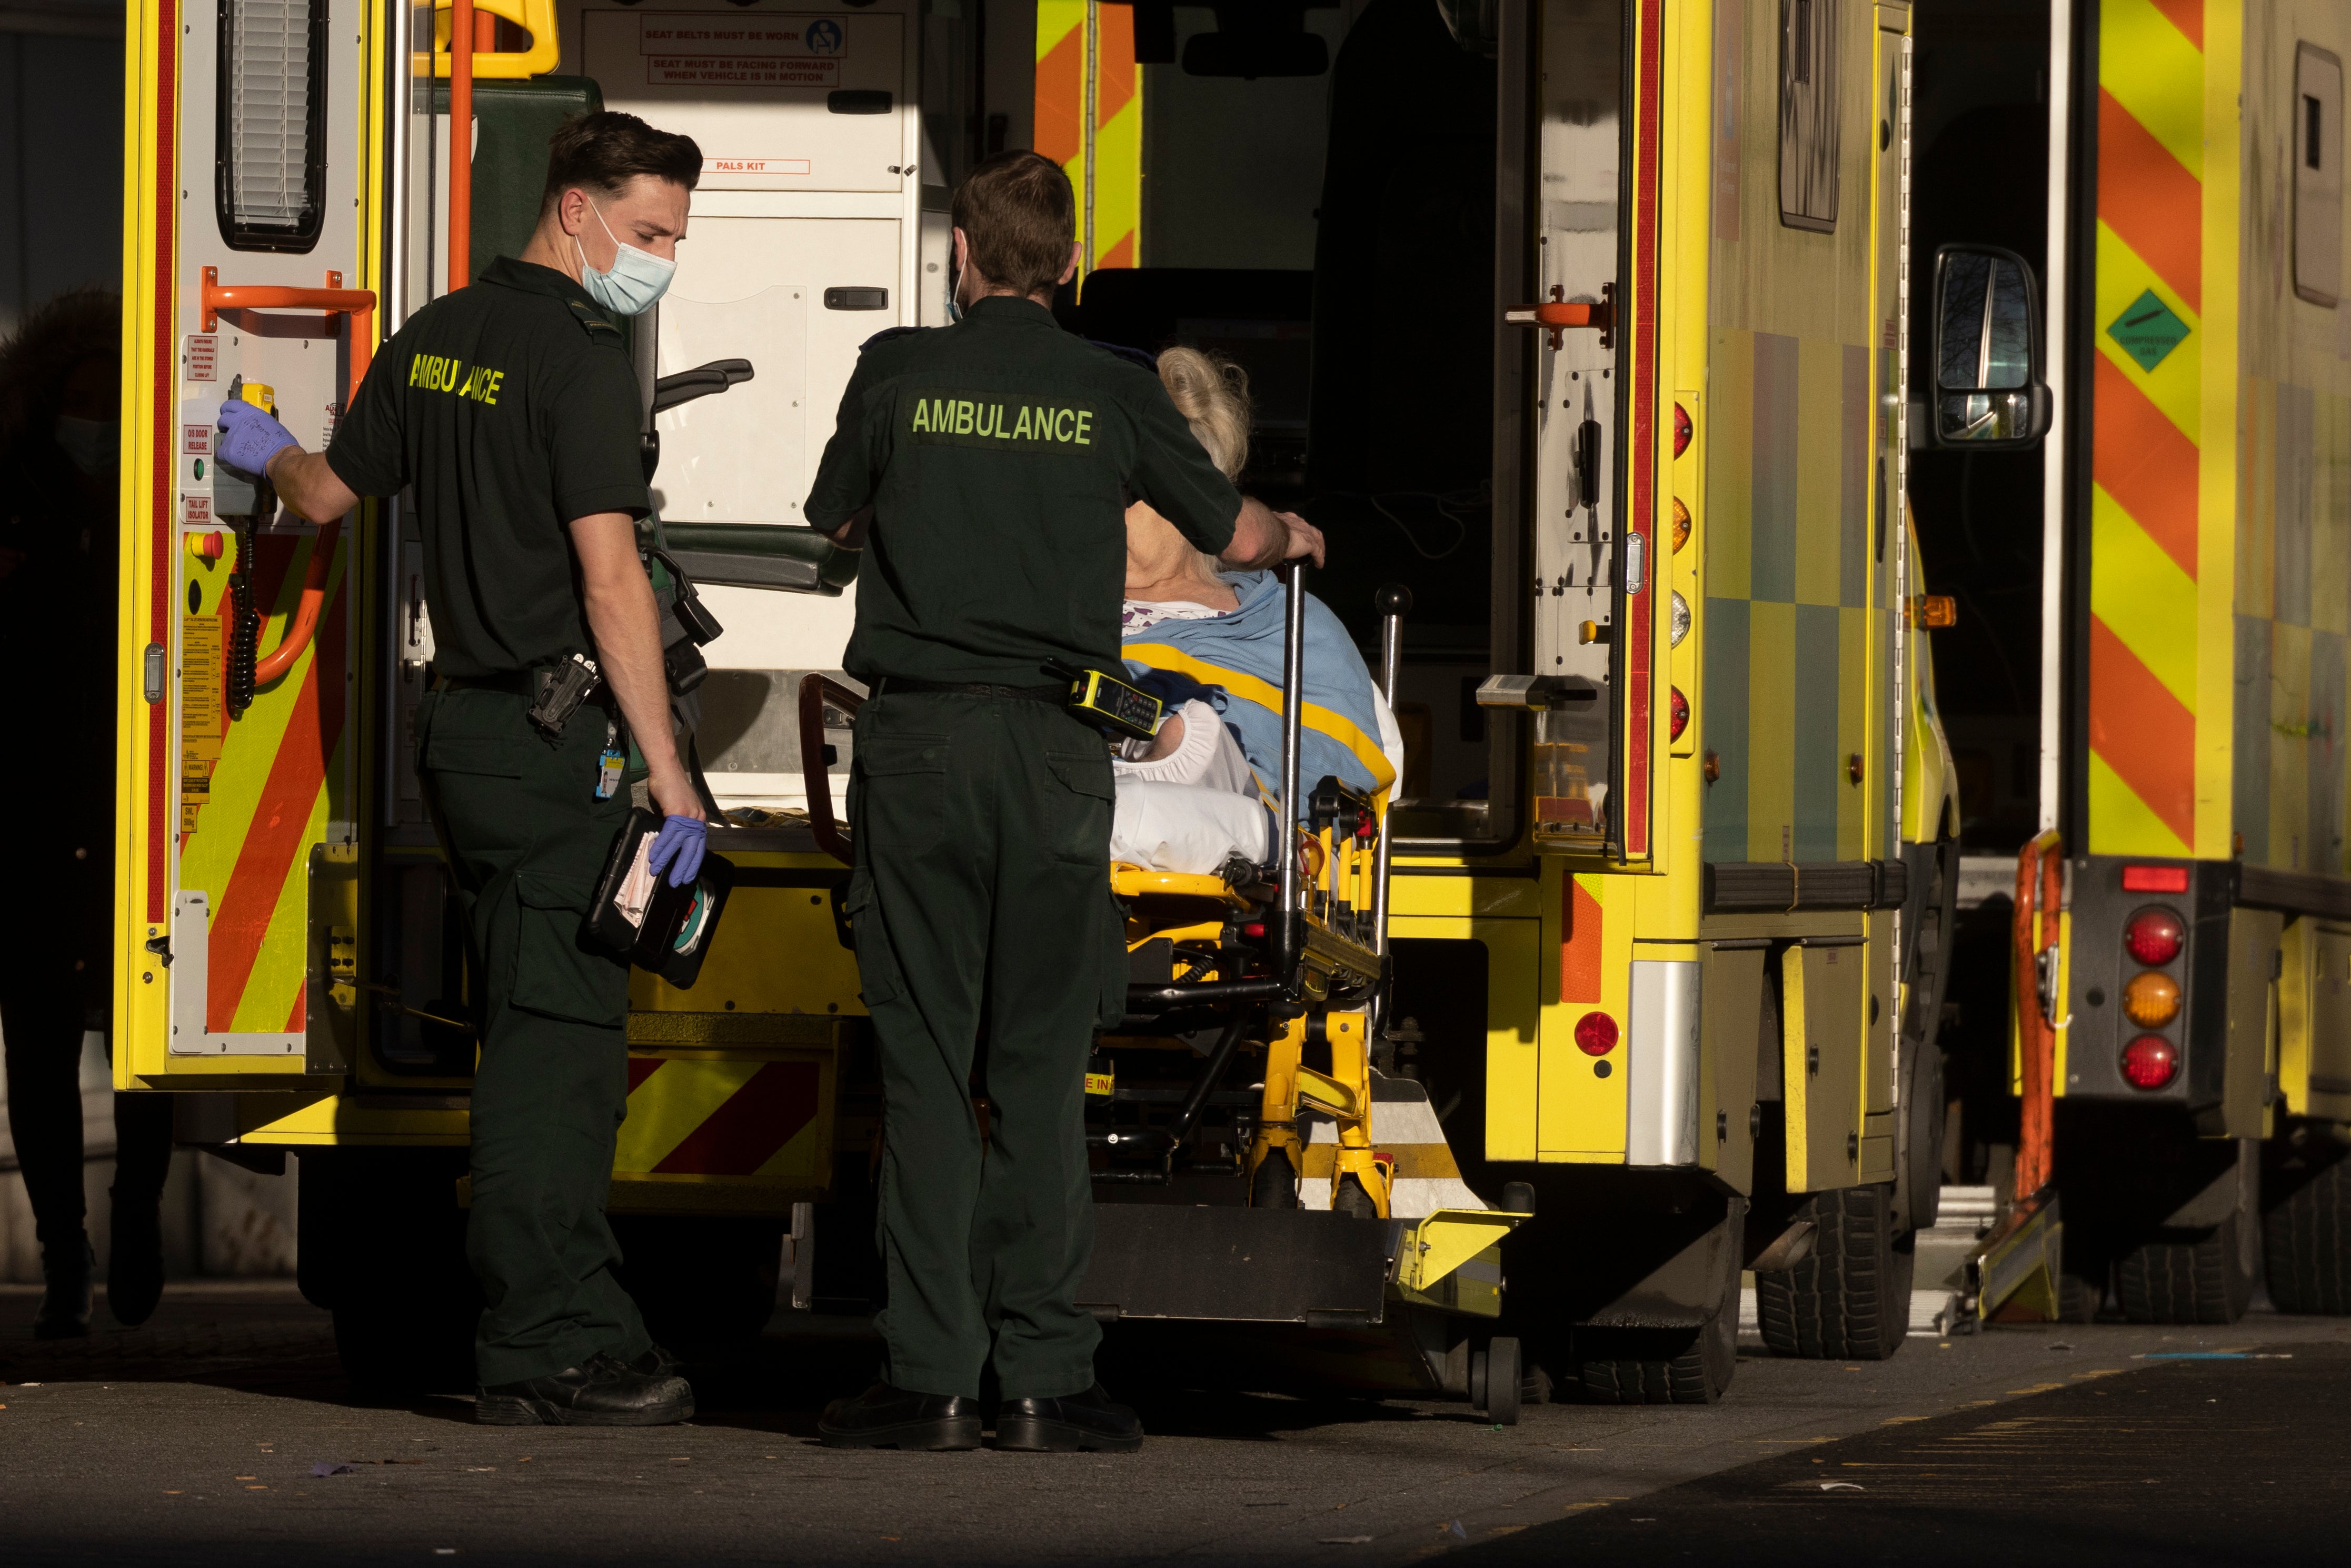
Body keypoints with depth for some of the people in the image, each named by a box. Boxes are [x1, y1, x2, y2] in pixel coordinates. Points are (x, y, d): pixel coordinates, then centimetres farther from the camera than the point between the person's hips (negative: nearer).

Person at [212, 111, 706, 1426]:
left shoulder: (435, 341, 12)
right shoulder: (578, 357, -15)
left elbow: (332, 492, 24)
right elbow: (610, 581, -20)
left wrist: (268, 452, 48)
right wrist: (668, 778, -21)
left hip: (466, 724, 9)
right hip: (559, 742, -9)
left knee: (554, 1035, 14)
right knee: (557, 1037, -7)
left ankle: (584, 1325, 19)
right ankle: (543, 1353, -8)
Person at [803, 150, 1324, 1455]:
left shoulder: (898, 374, 1)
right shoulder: (1112, 395, 4)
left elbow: (831, 524, 17)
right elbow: (1233, 533, 17)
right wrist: (1292, 537, 42)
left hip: (917, 739, -1)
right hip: (1055, 753, 1)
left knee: (923, 1059, 2)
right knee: (1039, 1068, 4)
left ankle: (929, 1377, -2)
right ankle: (1043, 1381, 1)